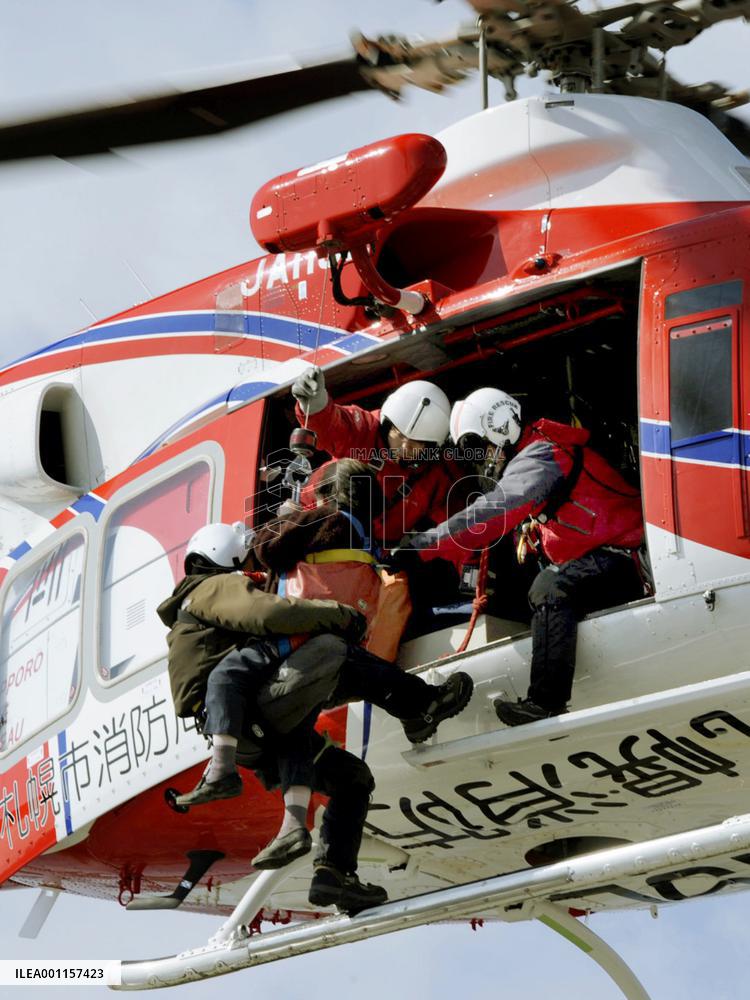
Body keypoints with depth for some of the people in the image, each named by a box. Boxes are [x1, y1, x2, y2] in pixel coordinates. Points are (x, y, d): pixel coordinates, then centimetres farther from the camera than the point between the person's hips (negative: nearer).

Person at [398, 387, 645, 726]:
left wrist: (421, 546, -28)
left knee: (550, 589, -29)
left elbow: (492, 515, -25)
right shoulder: (527, 460, 22)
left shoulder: (540, 455, -12)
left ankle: (546, 702, -42)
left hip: (616, 556, -12)